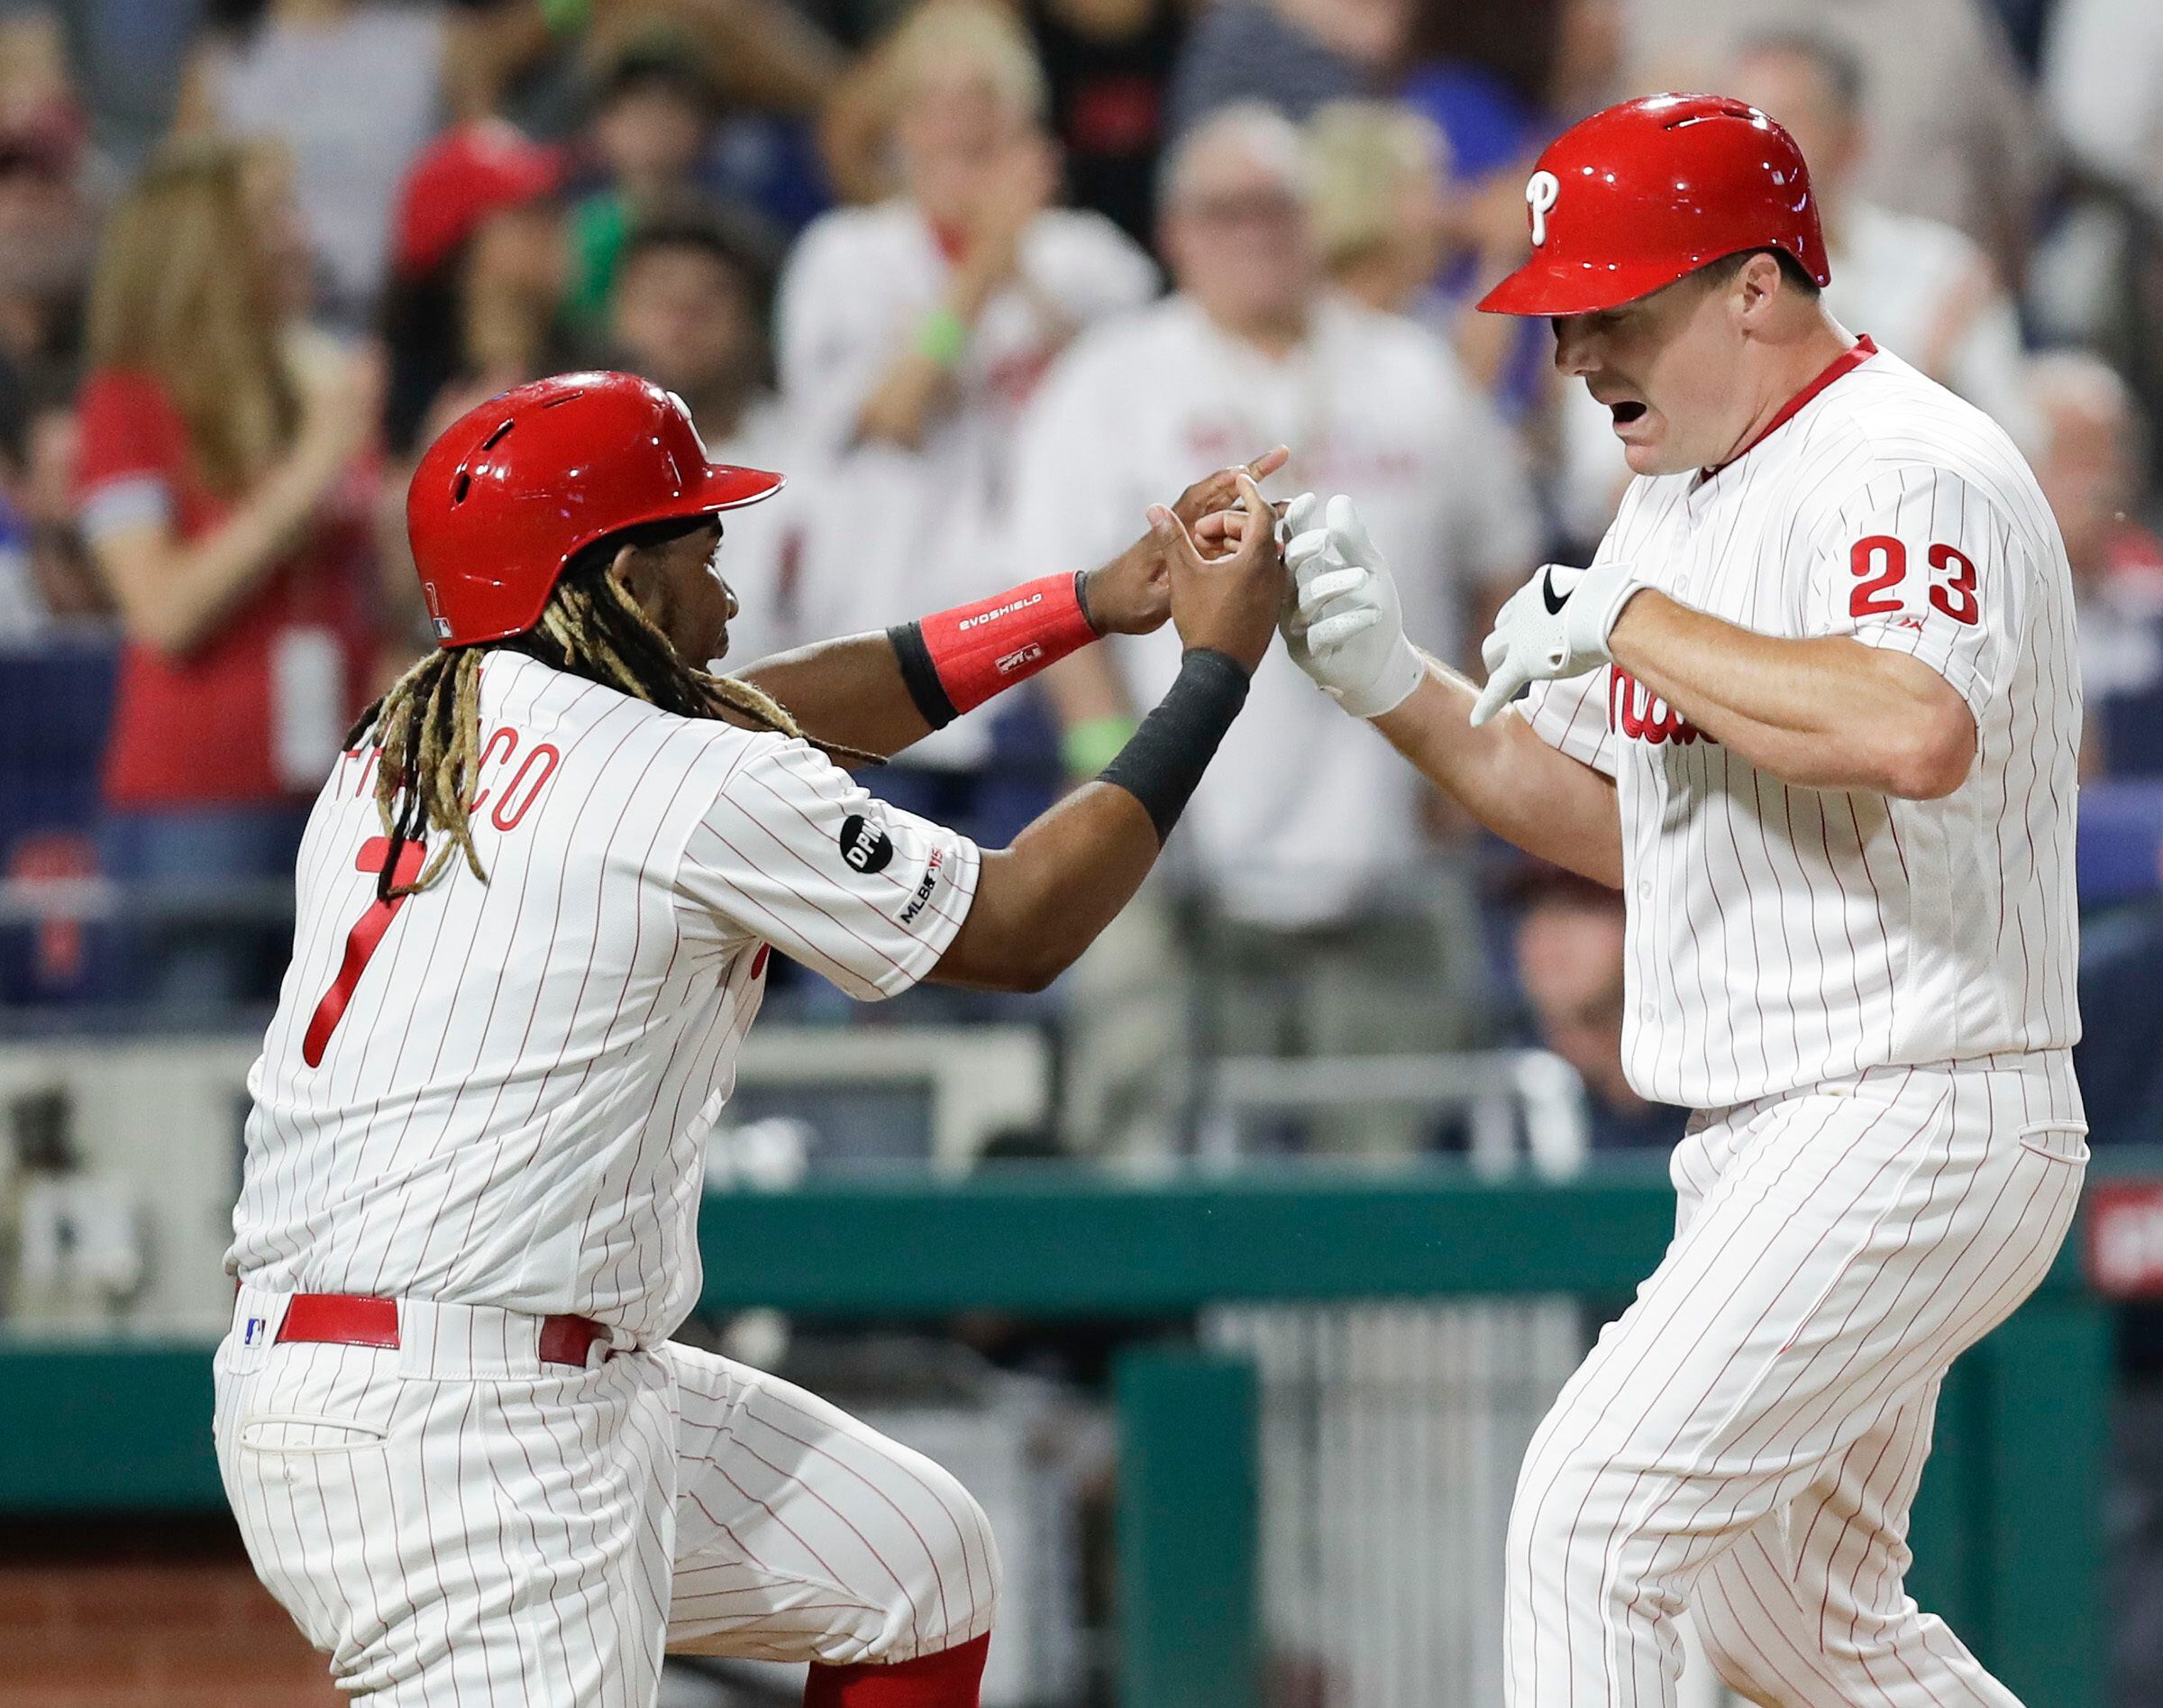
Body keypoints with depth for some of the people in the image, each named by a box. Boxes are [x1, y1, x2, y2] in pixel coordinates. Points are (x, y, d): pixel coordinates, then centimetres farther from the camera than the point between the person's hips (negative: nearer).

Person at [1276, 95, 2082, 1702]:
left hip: (1912, 1130, -10)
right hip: (1763, 1149, 11)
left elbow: (1915, 735, -36)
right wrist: (1399, 687, 5)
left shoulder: (1912, 468, -16)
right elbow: (1618, 823, 20)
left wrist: (1627, 624, -25)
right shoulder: (1674, 499, 14)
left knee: (1595, 1509, -17)